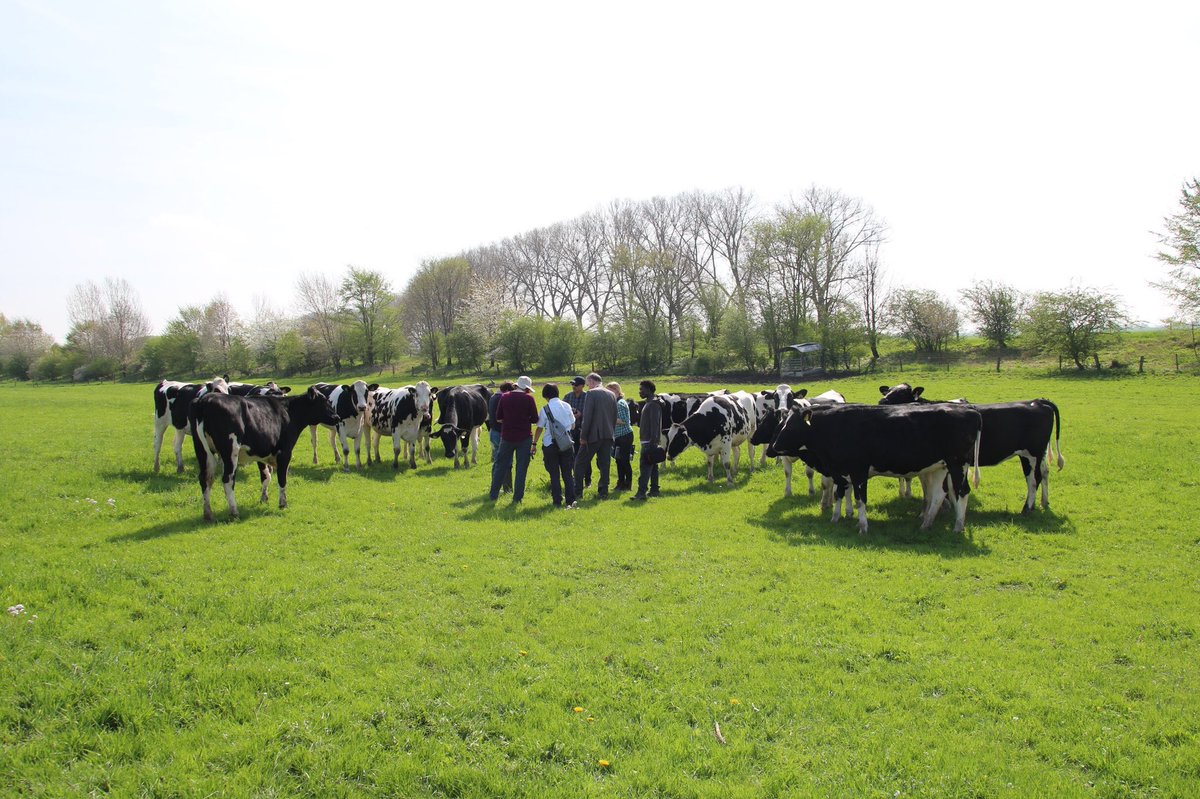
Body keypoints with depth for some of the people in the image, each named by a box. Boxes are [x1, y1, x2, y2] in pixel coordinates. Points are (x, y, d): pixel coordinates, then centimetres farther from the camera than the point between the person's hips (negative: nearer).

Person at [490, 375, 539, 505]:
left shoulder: (504, 397, 0)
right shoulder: (528, 399, -8)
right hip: (524, 438, -3)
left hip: (506, 437, 3)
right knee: (521, 468, 6)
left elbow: (498, 418, 3)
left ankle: (494, 495, 20)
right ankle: (517, 498, 8)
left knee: (500, 465, 14)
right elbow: (535, 420, -5)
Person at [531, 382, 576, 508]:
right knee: (568, 473, 8)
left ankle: (557, 501, 7)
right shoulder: (566, 406, 1)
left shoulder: (545, 409, -8)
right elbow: (573, 426, 8)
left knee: (554, 474, 6)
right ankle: (570, 501, 6)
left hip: (550, 445, -2)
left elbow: (540, 428, -4)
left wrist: (534, 444, 7)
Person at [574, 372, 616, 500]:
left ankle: (577, 492, 3)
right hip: (608, 435, 6)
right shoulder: (611, 395, 10)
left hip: (594, 435, -6)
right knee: (604, 464, 11)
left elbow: (587, 416, -14)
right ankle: (603, 492, 11)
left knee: (580, 463, 4)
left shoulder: (591, 394, -9)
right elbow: (615, 416, 13)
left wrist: (583, 436, -10)